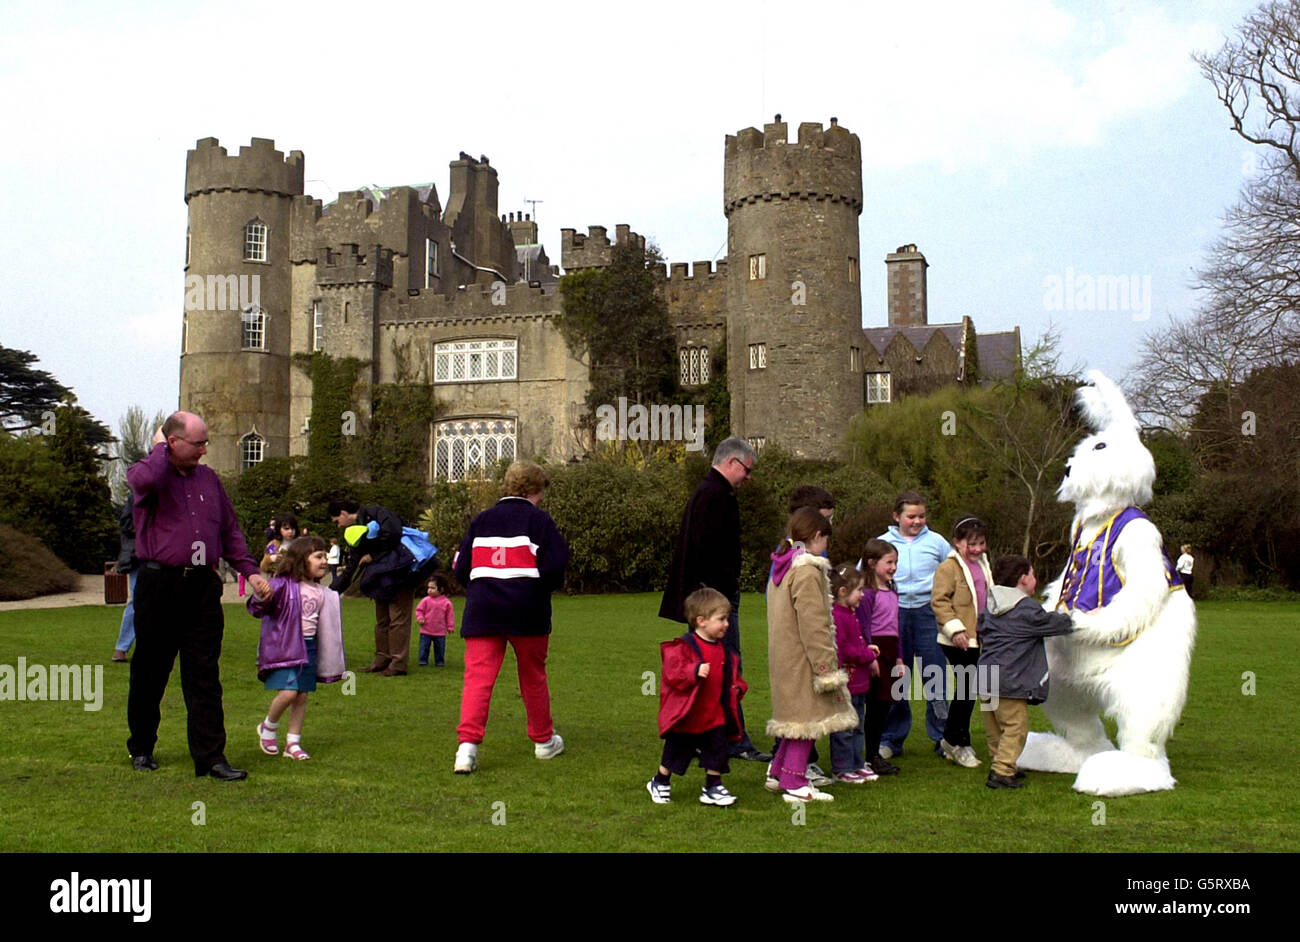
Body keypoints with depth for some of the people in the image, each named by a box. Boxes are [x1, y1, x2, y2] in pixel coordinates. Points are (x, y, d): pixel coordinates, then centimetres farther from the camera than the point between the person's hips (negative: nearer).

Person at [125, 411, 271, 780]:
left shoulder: (209, 478, 15)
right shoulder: (144, 471, 0)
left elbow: (230, 530, 20)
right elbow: (147, 480, -28)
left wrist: (250, 570, 11)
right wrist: (160, 447, -9)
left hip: (203, 587, 3)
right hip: (159, 586, -3)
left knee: (205, 676, 0)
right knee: (150, 673, 10)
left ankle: (210, 756, 1)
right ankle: (141, 748, 27)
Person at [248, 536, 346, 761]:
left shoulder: (321, 592, 9)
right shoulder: (283, 585, -12)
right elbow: (256, 609, -20)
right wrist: (261, 597, -39)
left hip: (309, 647, 6)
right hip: (284, 646, -6)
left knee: (302, 697, 7)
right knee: (288, 692, -15)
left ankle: (293, 743, 20)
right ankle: (268, 728, 14)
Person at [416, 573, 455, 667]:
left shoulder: (446, 602, -3)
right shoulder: (425, 600, -3)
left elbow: (450, 615, 3)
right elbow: (419, 610, 3)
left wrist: (450, 626, 2)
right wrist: (420, 618, -15)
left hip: (440, 632, 0)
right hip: (426, 631, 0)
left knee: (440, 648, 8)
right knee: (424, 647, 4)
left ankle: (440, 661, 21)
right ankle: (423, 661, 14)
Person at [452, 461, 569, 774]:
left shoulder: (481, 519, 11)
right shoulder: (538, 519, -1)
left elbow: (462, 569, 10)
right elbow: (556, 563, -11)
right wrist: (549, 585, 9)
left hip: (482, 612, 2)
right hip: (527, 612, -2)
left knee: (477, 676, -2)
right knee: (533, 676, 14)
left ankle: (468, 744, -18)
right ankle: (544, 740, 28)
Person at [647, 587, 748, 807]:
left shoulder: (724, 652, 6)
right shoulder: (683, 647, -16)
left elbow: (732, 674, 19)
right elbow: (672, 673, -24)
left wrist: (737, 687, 0)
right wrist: (694, 672, -38)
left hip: (715, 716, 5)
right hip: (686, 716, -5)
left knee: (717, 751, 5)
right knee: (676, 753, 10)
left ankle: (713, 788, 21)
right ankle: (659, 784, 31)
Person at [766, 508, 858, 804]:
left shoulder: (782, 569, 13)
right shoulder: (808, 571, -17)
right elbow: (814, 626, -20)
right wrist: (828, 669, -17)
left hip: (784, 656, 9)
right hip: (802, 660, -9)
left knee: (797, 712, 17)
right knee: (807, 716, -2)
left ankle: (779, 770, 23)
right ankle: (795, 784, 2)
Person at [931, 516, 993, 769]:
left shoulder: (982, 565, 16)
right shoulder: (948, 568, -11)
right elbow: (939, 601, -16)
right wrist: (955, 628, -22)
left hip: (978, 639, 8)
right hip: (958, 641, -8)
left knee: (970, 689, 12)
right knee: (967, 687, -8)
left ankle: (952, 740, 23)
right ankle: (957, 741, 6)